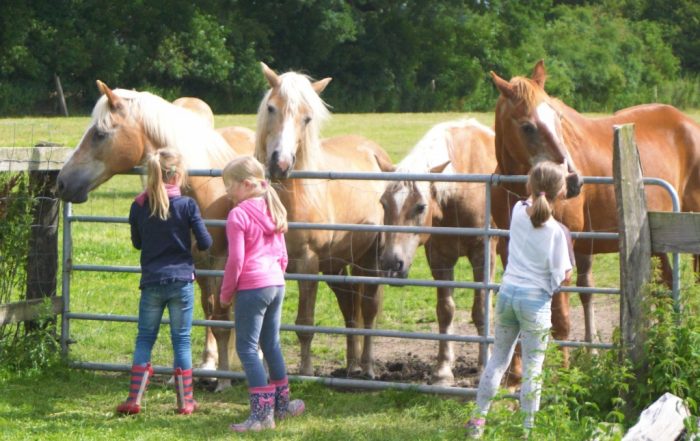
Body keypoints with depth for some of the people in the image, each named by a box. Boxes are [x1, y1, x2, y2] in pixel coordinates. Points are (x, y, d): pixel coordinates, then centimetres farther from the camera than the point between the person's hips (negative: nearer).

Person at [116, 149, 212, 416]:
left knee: (145, 338, 11)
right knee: (182, 339, 7)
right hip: (181, 280, -2)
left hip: (151, 281, 2)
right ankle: (185, 401, 11)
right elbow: (205, 243, -6)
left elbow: (137, 243, 10)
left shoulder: (139, 206, -2)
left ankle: (134, 399, 7)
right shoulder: (187, 205, -10)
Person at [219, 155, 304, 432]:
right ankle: (281, 404, 29)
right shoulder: (273, 212, 11)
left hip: (251, 287, -8)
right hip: (277, 284, 8)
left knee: (247, 348, -2)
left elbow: (236, 260, -15)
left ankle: (262, 414, -7)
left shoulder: (238, 215, -13)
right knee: (271, 345, 19)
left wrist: (226, 293, -5)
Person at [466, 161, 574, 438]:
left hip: (507, 292, 5)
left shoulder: (518, 212, -3)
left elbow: (531, 200, 24)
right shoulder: (555, 231, -15)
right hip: (536, 300, -4)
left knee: (498, 357, 18)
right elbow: (563, 277, -12)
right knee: (532, 366, 6)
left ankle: (478, 418, 21)